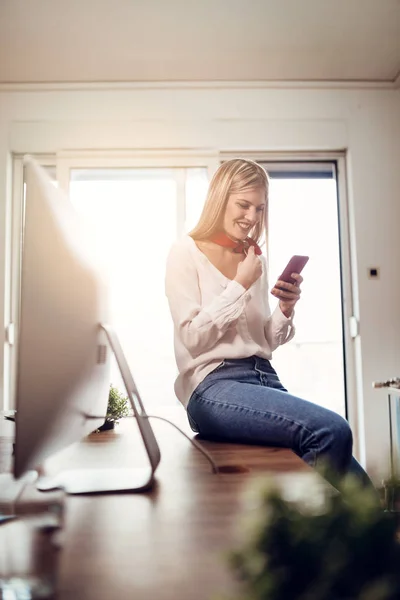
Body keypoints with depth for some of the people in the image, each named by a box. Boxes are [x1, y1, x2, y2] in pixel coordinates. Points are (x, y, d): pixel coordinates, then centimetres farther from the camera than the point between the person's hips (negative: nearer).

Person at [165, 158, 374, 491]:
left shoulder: (257, 260, 17)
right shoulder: (186, 254, 2)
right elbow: (193, 339, -8)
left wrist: (285, 309, -1)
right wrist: (240, 285, -8)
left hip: (265, 378, 5)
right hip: (214, 385, -5)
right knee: (331, 431, -27)